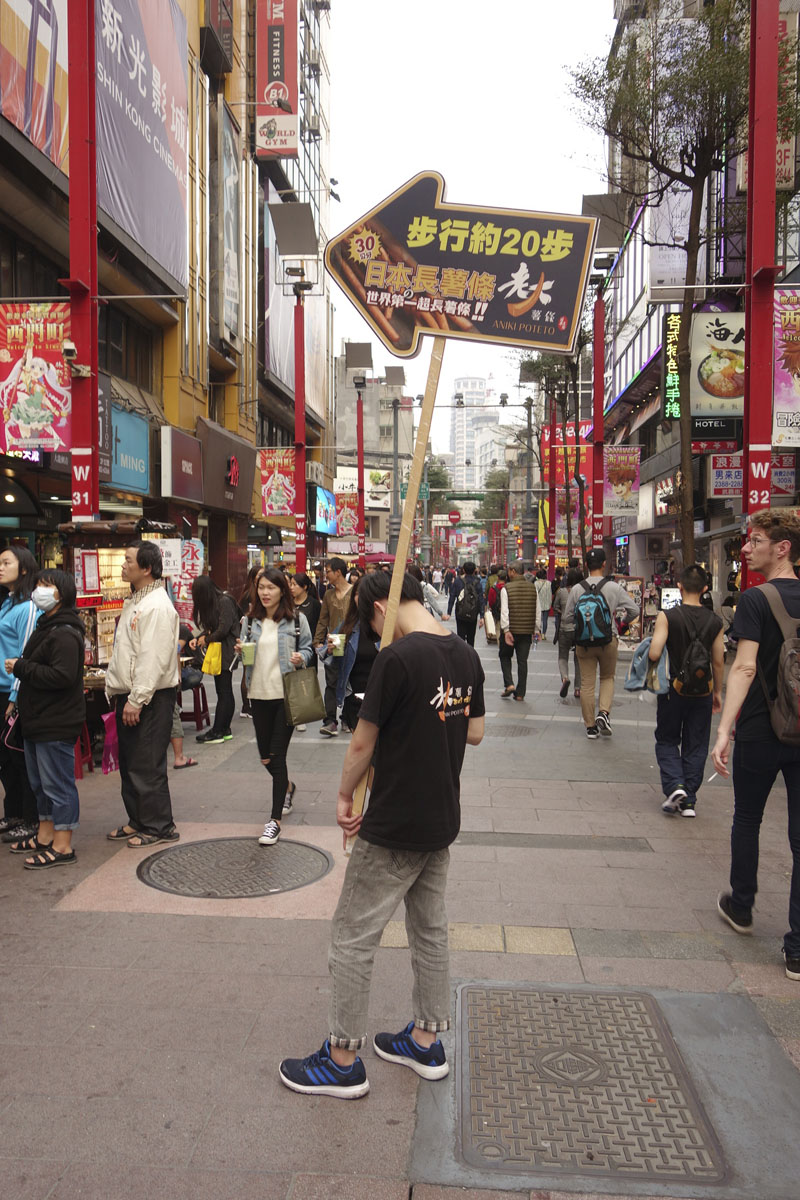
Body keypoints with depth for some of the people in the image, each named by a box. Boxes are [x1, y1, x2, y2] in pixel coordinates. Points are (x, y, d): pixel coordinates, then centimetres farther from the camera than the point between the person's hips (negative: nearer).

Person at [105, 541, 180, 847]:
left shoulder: (157, 605, -18)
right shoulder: (134, 601, 15)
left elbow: (154, 658, -24)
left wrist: (137, 700, -23)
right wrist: (115, 690, 17)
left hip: (151, 698, -10)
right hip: (129, 696, 10)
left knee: (147, 766, -3)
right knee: (130, 764, 17)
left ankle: (159, 827, 9)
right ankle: (138, 821, 29)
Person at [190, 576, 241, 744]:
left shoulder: (225, 602, -14)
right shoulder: (210, 604, 15)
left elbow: (223, 630, -18)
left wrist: (206, 639, -4)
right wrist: (198, 638, 1)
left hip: (227, 651, -9)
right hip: (218, 652, 9)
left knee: (224, 692, -5)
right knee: (224, 692, 11)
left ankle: (217, 732, -3)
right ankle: (224, 730, 15)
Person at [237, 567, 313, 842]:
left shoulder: (296, 620, -3)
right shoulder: (250, 621, 7)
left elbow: (307, 649, 5)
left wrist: (301, 658, -16)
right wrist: (240, 651, -8)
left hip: (287, 694, -4)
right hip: (259, 694, 4)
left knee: (277, 755, -5)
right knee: (265, 756, 13)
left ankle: (275, 820, 3)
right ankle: (287, 787, 46)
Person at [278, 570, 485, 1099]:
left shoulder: (397, 659, -22)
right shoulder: (466, 655, 1)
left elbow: (364, 743, -15)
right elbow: (475, 733, 11)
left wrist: (344, 796, -1)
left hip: (394, 828, -8)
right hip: (443, 819, 8)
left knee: (353, 937, 6)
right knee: (430, 929, 20)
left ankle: (344, 1061, 19)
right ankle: (426, 1041, 35)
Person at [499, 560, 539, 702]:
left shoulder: (506, 589, -9)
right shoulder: (533, 588, 3)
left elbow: (504, 611, -14)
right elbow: (537, 611, 5)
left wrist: (506, 630, -15)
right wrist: (536, 630, 10)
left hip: (510, 630, -3)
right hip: (527, 631, 3)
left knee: (505, 656, 16)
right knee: (522, 661, 8)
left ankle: (509, 685, 2)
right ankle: (520, 693, 10)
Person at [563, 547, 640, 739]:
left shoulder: (577, 589, -5)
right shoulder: (614, 587, -7)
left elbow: (567, 617, 1)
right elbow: (634, 610, -5)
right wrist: (625, 621, 16)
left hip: (584, 641, 0)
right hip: (608, 639, 0)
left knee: (587, 683, 8)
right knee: (607, 677, 19)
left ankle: (591, 726, 14)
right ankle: (604, 712, -2)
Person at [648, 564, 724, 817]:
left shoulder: (667, 616, -13)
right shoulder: (715, 621, -4)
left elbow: (654, 654, -21)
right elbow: (718, 662, 2)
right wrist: (718, 692, 14)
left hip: (673, 689, -2)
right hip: (702, 691, 2)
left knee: (667, 741, 14)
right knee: (696, 746, 12)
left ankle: (675, 785, -6)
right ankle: (689, 801, 14)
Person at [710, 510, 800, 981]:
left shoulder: (756, 600, -13)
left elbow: (745, 668, -21)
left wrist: (724, 731, -23)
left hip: (761, 733, -4)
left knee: (747, 820, 18)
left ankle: (741, 906, 35)